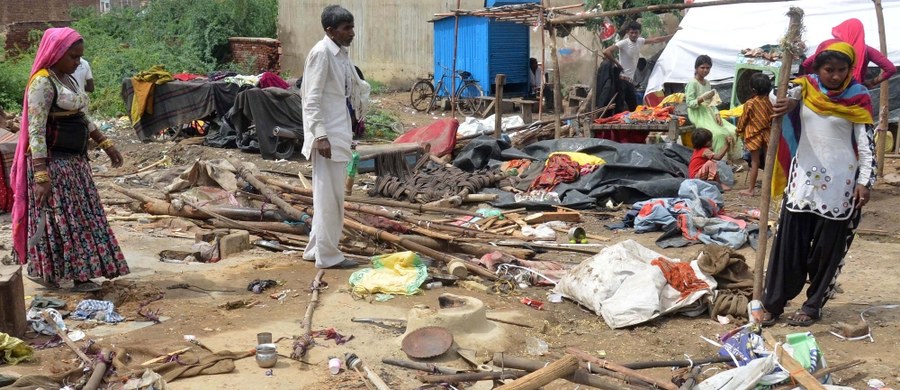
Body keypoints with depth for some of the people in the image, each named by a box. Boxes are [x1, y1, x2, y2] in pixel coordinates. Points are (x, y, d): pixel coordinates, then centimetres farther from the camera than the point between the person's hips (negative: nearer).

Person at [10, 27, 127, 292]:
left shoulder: (67, 79, 11)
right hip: (53, 162, -9)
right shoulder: (43, 83, -17)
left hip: (75, 160, 9)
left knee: (79, 216, 12)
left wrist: (106, 145, 20)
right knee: (58, 218, 0)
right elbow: (36, 132, -22)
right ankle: (42, 270, 14)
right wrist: (41, 176, -27)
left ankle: (79, 274, 19)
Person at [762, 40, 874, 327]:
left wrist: (865, 181, -10)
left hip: (840, 182, -1)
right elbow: (778, 98, -15)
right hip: (804, 176, 1)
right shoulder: (804, 88, 1)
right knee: (790, 241, 2)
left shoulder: (857, 96, -3)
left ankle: (813, 305, 17)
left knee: (828, 246, 5)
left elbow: (866, 141, -3)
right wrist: (787, 103, -38)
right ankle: (773, 303, 9)